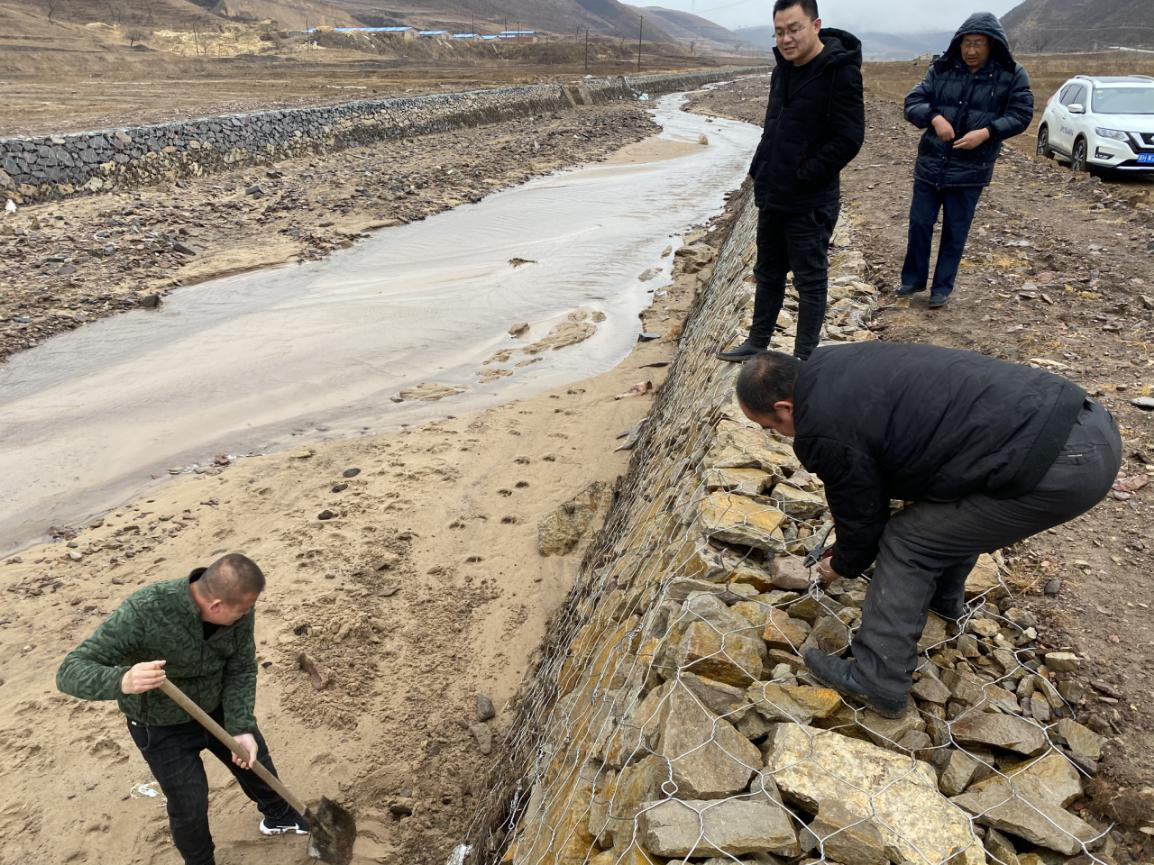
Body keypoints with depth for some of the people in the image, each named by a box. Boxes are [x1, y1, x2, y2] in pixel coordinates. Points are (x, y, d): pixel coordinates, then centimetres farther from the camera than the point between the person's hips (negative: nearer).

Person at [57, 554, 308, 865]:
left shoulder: (238, 611, -25)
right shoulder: (144, 611, -39)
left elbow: (241, 671, -14)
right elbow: (70, 672, -37)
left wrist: (241, 728, -26)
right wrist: (123, 681, -57)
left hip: (217, 708, 4)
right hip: (163, 727, -4)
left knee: (256, 763, 20)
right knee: (190, 807, 7)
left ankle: (279, 816, 52)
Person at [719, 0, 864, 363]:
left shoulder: (839, 71, -15)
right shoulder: (783, 70, 9)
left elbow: (849, 138, -19)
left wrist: (804, 175, -17)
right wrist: (761, 170, 9)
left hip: (810, 202, -8)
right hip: (771, 196, 8)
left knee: (810, 281, 3)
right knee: (768, 274, 18)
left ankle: (804, 359, 14)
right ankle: (757, 343, 32)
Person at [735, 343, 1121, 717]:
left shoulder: (825, 431, -13)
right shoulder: (830, 362, 13)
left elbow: (862, 521, 3)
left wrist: (842, 567, 23)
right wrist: (844, 502, 37)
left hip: (1057, 466, -9)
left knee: (908, 541, 2)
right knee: (951, 513, 31)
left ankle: (877, 683, 10)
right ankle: (944, 597, 51)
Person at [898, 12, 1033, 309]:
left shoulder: (1012, 76, -4)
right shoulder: (941, 69, 0)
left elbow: (1020, 115, -4)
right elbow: (912, 102, -2)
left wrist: (986, 132, -20)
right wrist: (934, 117, -22)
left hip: (971, 170, -2)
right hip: (930, 163, 2)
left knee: (955, 233, 6)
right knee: (919, 223, 7)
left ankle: (942, 288, 19)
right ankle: (913, 279, 26)